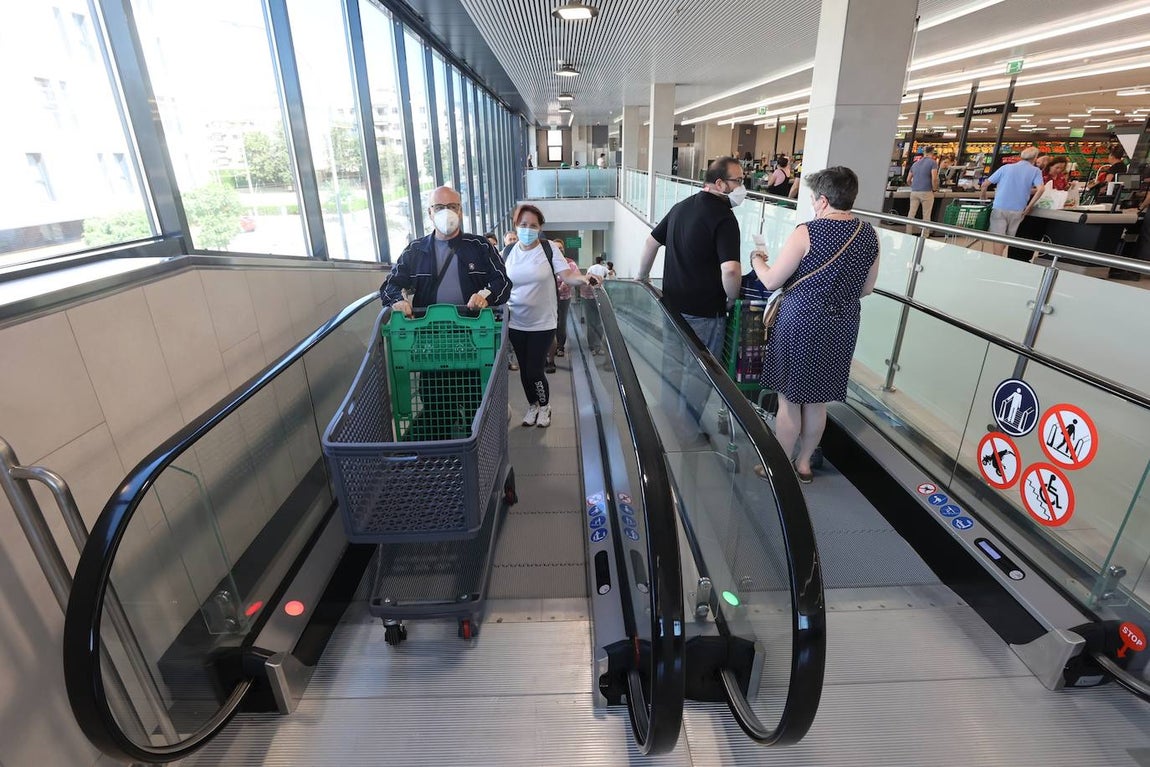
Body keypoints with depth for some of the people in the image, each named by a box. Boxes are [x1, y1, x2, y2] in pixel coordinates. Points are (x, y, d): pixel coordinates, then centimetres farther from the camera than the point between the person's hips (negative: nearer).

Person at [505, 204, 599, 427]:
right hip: (516, 322, 4)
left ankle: (545, 406, 27)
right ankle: (532, 405, 37)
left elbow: (567, 275, -15)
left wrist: (583, 279, -35)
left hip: (543, 322, -3)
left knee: (534, 370, -1)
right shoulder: (508, 252, 2)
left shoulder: (549, 250, -8)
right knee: (524, 369, 13)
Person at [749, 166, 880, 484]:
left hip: (801, 323, -6)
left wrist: (757, 259, 9)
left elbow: (771, 282, -11)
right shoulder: (869, 234, 2)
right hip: (843, 326, 6)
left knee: (789, 399, 8)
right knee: (818, 400, 17)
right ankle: (804, 463, 32)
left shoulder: (807, 232, -15)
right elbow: (866, 288, 10)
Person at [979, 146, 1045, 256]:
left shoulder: (1006, 167, 9)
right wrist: (1029, 206, -3)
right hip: (1018, 211, 0)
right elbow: (1041, 189, -11)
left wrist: (982, 195, 26)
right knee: (1011, 238, 14)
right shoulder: (1035, 171, 4)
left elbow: (985, 184, 8)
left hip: (999, 207, 0)